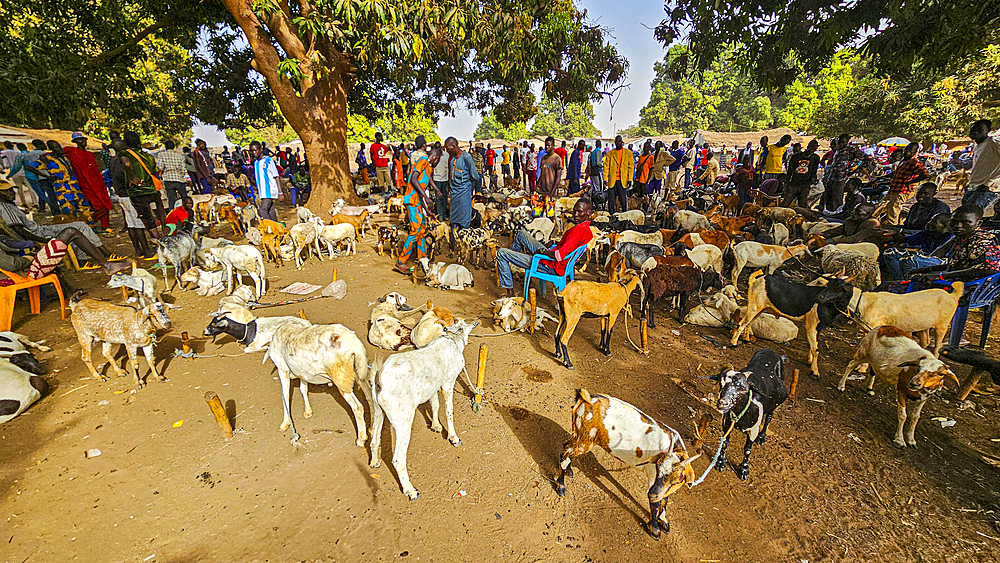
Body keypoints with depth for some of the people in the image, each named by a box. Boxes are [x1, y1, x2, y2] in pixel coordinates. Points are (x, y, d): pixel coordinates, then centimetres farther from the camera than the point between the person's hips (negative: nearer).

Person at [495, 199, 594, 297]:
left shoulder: (580, 229, -28)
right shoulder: (586, 228, 3)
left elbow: (559, 256, -35)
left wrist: (542, 251, -18)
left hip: (551, 266, -10)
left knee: (501, 253, -5)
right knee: (522, 233, 24)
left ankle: (510, 293, 3)